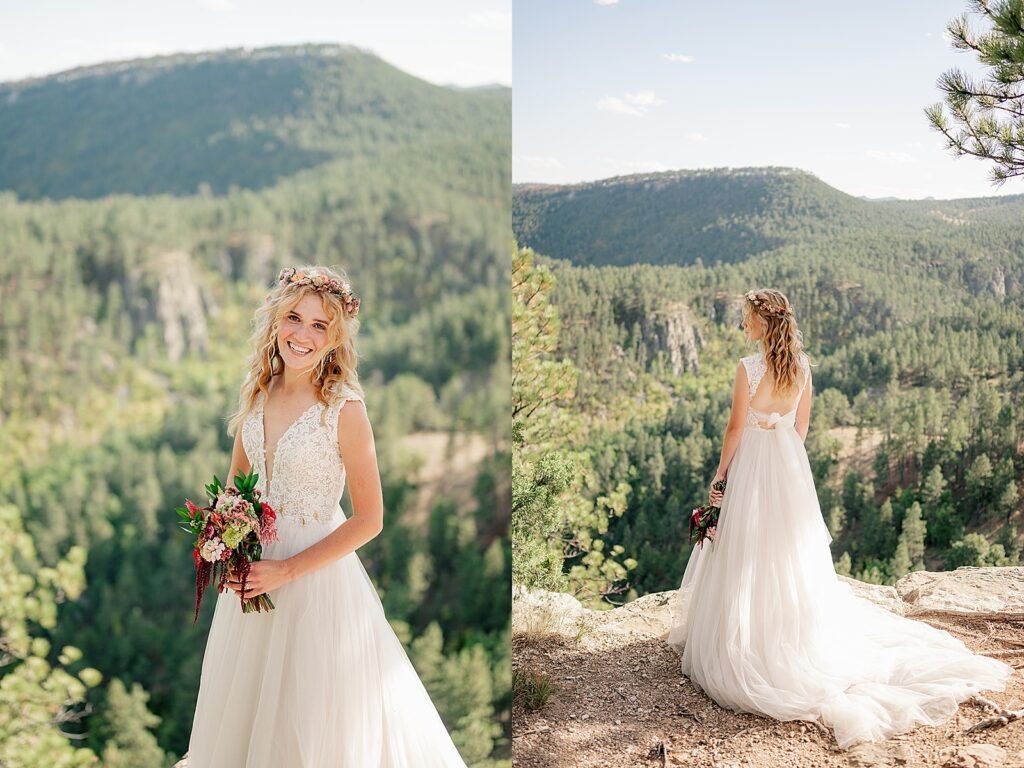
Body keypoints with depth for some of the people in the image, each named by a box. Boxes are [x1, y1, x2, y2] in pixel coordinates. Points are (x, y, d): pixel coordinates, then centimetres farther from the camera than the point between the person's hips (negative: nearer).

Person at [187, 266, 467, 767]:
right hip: (252, 566, 6)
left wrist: (287, 570, -18)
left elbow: (368, 520, -16)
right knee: (242, 706, 24)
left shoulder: (344, 407, -19)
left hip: (315, 573, -6)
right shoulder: (258, 392, -2)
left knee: (308, 720, 12)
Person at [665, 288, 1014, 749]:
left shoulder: (748, 368, -18)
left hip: (752, 463, -6)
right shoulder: (802, 366, 1)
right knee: (793, 554, 19)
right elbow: (802, 425, 8)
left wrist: (720, 475, -3)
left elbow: (736, 428, -14)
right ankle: (795, 630, 32)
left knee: (749, 557, 5)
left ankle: (750, 640, 14)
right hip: (790, 466, 6)